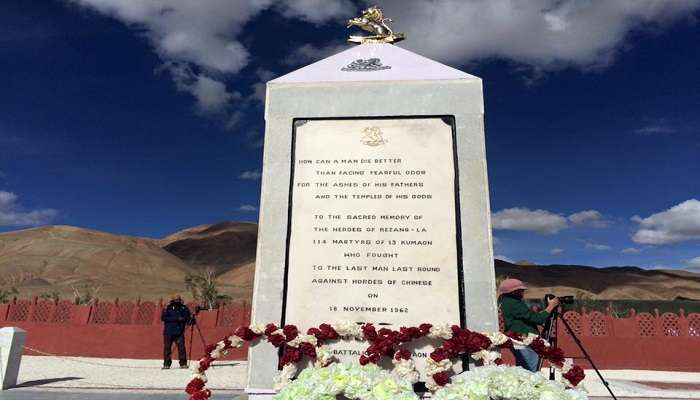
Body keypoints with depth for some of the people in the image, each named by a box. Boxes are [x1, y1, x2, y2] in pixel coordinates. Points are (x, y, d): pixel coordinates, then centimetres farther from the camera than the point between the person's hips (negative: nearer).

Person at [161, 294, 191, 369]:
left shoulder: (184, 308, 7)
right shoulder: (167, 308, -1)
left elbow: (188, 317, 15)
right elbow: (163, 318, -10)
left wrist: (189, 320, -10)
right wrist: (176, 319, -17)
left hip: (180, 332, 1)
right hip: (168, 332, -1)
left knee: (181, 347, -5)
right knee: (167, 348, 0)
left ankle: (183, 363, 2)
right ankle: (166, 364, 12)